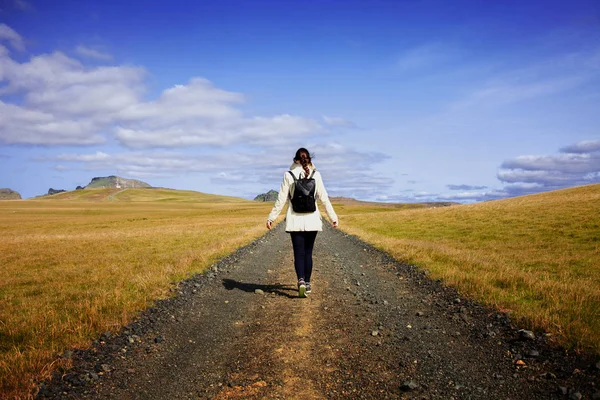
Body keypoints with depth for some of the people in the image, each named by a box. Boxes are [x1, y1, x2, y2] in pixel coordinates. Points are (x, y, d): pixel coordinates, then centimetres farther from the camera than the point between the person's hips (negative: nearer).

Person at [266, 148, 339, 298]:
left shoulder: (289, 175, -4)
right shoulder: (316, 175, -1)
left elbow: (281, 199, -4)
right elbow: (324, 198, 0)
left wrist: (271, 217, 3)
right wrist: (333, 217, 8)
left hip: (295, 220, -1)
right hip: (312, 219, 1)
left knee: (299, 253, 3)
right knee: (308, 252, 14)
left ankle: (301, 281, -18)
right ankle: (307, 283, 20)